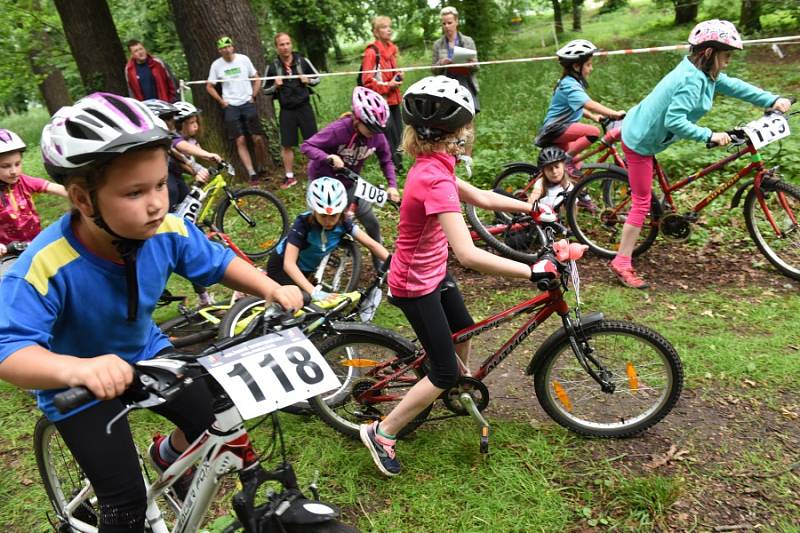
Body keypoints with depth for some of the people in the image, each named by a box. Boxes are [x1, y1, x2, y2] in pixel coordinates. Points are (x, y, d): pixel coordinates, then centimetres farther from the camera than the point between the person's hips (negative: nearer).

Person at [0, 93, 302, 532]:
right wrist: (78, 369, -60)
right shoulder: (46, 266, -35)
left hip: (145, 354, 5)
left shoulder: (167, 232, -22)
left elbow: (218, 262, -7)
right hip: (79, 388, -4)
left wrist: (272, 289, -24)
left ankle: (169, 454, 35)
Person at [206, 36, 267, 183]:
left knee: (258, 138, -4)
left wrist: (253, 96, -1)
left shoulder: (243, 59, -2)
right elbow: (209, 86, 9)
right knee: (240, 141, -5)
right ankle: (252, 173, -4)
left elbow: (257, 79, 7)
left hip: (248, 103, 0)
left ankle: (262, 169, 14)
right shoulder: (216, 65, -1)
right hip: (230, 106, 0)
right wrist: (221, 101, 0)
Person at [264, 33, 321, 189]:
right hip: (286, 111, 0)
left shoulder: (303, 61, -1)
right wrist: (275, 86, -13)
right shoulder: (272, 67, -2)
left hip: (304, 107, 0)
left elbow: (317, 77, 9)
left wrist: (308, 80, -11)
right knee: (287, 145, 2)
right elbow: (265, 90, 6)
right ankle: (289, 177, 13)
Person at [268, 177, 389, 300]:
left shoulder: (343, 222, -21)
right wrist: (313, 291, -53)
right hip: (281, 267, -5)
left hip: (305, 269, 5)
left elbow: (372, 244, -21)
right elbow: (289, 263, -40)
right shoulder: (303, 223, -33)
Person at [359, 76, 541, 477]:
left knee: (462, 329, 29)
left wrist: (532, 209, 8)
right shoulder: (435, 180, -34)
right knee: (444, 372, 2)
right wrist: (532, 270, -39)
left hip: (431, 272, 9)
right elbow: (468, 255, -43)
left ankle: (464, 385, 59)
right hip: (416, 285, -9)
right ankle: (381, 433, 15)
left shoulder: (433, 167, -2)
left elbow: (481, 198, 10)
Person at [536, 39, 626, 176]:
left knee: (576, 169, 18)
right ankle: (566, 160, -19)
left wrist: (593, 116, 8)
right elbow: (589, 104, -32)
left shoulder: (572, 82, 13)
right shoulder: (570, 85, -19)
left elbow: (577, 107, 22)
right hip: (555, 129, -10)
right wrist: (614, 114, -37)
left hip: (556, 129, 10)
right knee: (594, 132, -27)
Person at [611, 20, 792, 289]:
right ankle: (621, 264, 1)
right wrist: (710, 136, -29)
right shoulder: (692, 80, -26)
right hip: (641, 141, -9)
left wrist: (772, 100, 5)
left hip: (639, 130, 9)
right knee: (642, 203, -4)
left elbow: (732, 85, 12)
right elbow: (675, 121, -34)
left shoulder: (703, 72, 3)